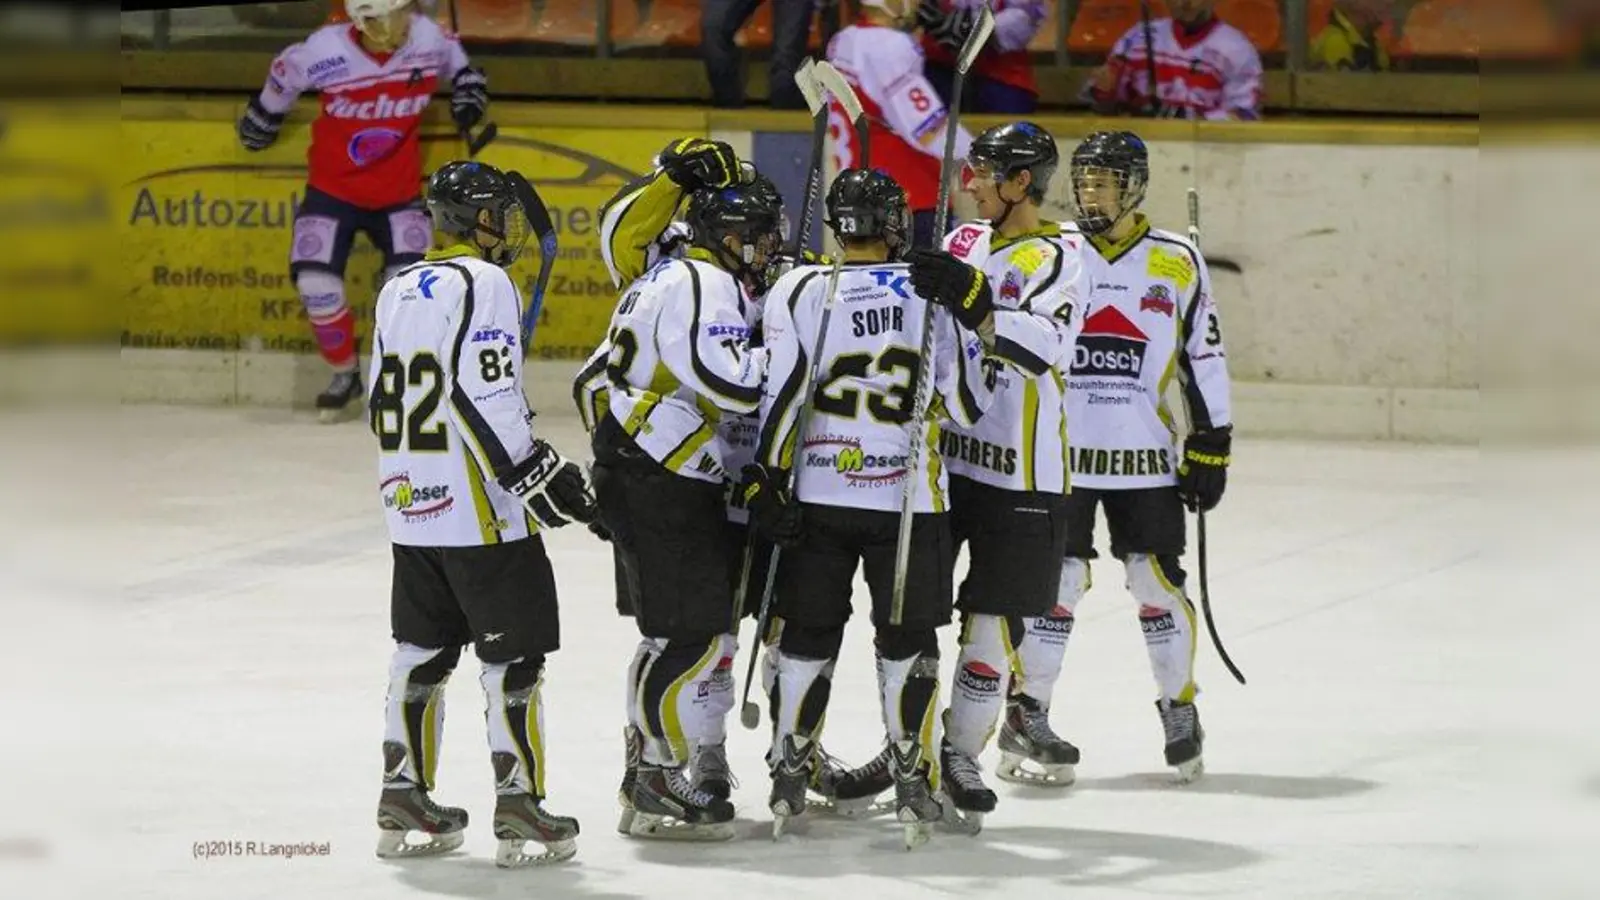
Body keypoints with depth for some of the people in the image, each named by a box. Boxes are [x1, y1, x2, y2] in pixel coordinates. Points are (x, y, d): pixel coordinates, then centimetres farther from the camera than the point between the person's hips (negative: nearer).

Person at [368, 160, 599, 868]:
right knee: (513, 655, -2)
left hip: (412, 508, 8)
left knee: (422, 650, 14)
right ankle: (519, 807, -4)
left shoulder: (398, 292, 13)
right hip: (480, 512, -8)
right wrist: (539, 475, -14)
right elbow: (488, 398, -20)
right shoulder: (483, 285, -12)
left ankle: (403, 800, 14)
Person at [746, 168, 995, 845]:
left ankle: (789, 776, 15)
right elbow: (967, 403, -3)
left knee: (808, 636, 11)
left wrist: (767, 482, -4)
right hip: (910, 495, -1)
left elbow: (781, 395, -9)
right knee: (908, 638, 8)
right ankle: (913, 781, 6)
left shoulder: (799, 292, -6)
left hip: (818, 493, 1)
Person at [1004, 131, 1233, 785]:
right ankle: (1025, 719, 3)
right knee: (1054, 580, -5)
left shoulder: (1177, 263, 4)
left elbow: (1203, 357, 8)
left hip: (1145, 460, 1)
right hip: (1059, 455, -1)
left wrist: (1211, 447, 6)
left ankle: (1180, 710, 18)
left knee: (1158, 580, 1)